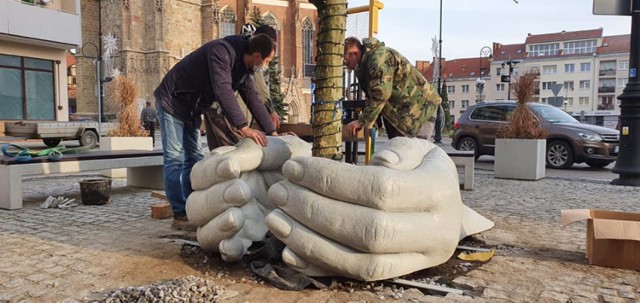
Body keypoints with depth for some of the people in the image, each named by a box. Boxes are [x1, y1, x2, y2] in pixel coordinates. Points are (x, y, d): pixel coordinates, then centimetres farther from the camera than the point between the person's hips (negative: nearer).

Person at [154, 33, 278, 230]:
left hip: (191, 110, 9)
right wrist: (243, 128, -43)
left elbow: (253, 99, 2)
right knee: (175, 159, -7)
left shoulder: (243, 68, 1)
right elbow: (223, 91, -38)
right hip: (172, 102, -9)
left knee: (194, 159, 8)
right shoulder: (221, 51, -27)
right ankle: (179, 215, -1)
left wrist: (272, 132, -4)